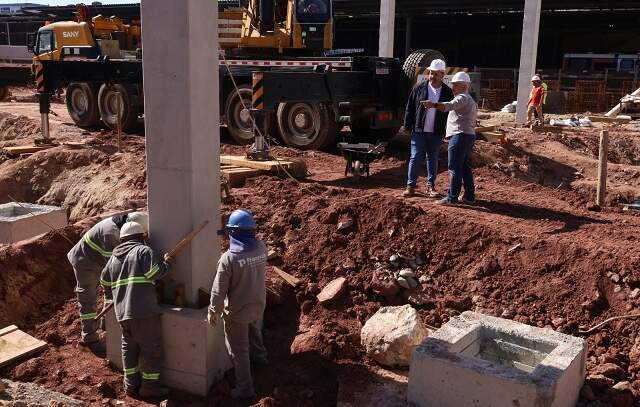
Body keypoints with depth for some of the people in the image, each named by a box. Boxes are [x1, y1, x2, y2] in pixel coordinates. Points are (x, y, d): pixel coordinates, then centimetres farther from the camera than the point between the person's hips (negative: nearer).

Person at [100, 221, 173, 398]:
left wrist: (110, 296, 47)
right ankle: (150, 386, 6)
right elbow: (154, 272, -17)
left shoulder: (114, 257, 20)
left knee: (129, 347, 19)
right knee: (151, 347, 2)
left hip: (122, 311, 8)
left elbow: (104, 280, 30)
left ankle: (131, 384, 26)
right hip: (143, 310, -8)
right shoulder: (143, 250, -4)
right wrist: (167, 263, 1)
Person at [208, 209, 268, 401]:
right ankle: (259, 355, 59)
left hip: (237, 311, -5)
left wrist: (213, 311, -6)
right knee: (254, 331, 34)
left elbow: (219, 290, -21)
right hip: (258, 304, 5)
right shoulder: (261, 248, -14)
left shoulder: (229, 258, -29)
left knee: (239, 349, 9)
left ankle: (245, 388, 17)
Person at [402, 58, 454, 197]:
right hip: (419, 131, -1)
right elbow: (410, 108, 4)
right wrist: (408, 126, -1)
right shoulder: (419, 89, 1)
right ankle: (411, 186, 6)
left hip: (436, 133, 1)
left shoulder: (448, 92, 2)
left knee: (433, 160, 9)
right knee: (415, 158, -1)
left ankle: (430, 186, 18)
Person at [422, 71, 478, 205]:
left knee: (454, 168, -10)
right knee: (465, 167, 14)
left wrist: (434, 105, -45)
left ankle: (452, 197, -10)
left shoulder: (463, 97, -9)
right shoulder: (471, 100, 26)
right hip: (470, 135, 11)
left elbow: (450, 106, -30)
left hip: (459, 135, -11)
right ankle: (469, 196, 17)